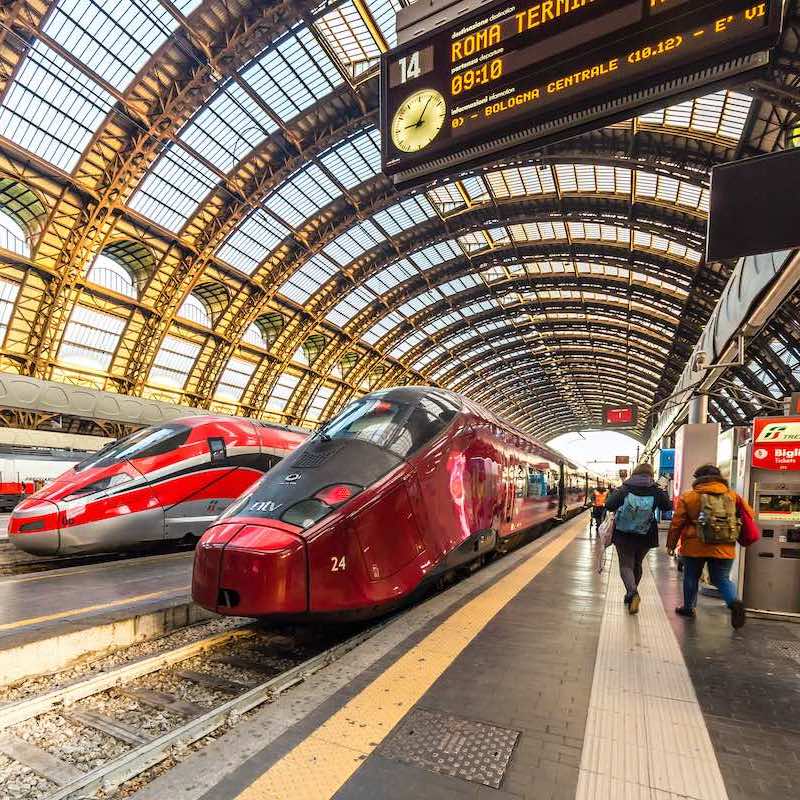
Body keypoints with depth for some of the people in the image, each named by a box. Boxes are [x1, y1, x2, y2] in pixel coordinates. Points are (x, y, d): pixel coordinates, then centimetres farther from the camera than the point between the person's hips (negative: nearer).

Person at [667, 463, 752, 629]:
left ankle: (688, 607, 26)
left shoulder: (688, 497, -3)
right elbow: (749, 514, 6)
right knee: (722, 578, 13)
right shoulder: (733, 496, 4)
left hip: (695, 547, -2)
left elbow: (677, 523, -1)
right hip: (724, 548, 2)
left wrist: (671, 544, 9)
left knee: (691, 577, 15)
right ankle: (734, 602, -12)